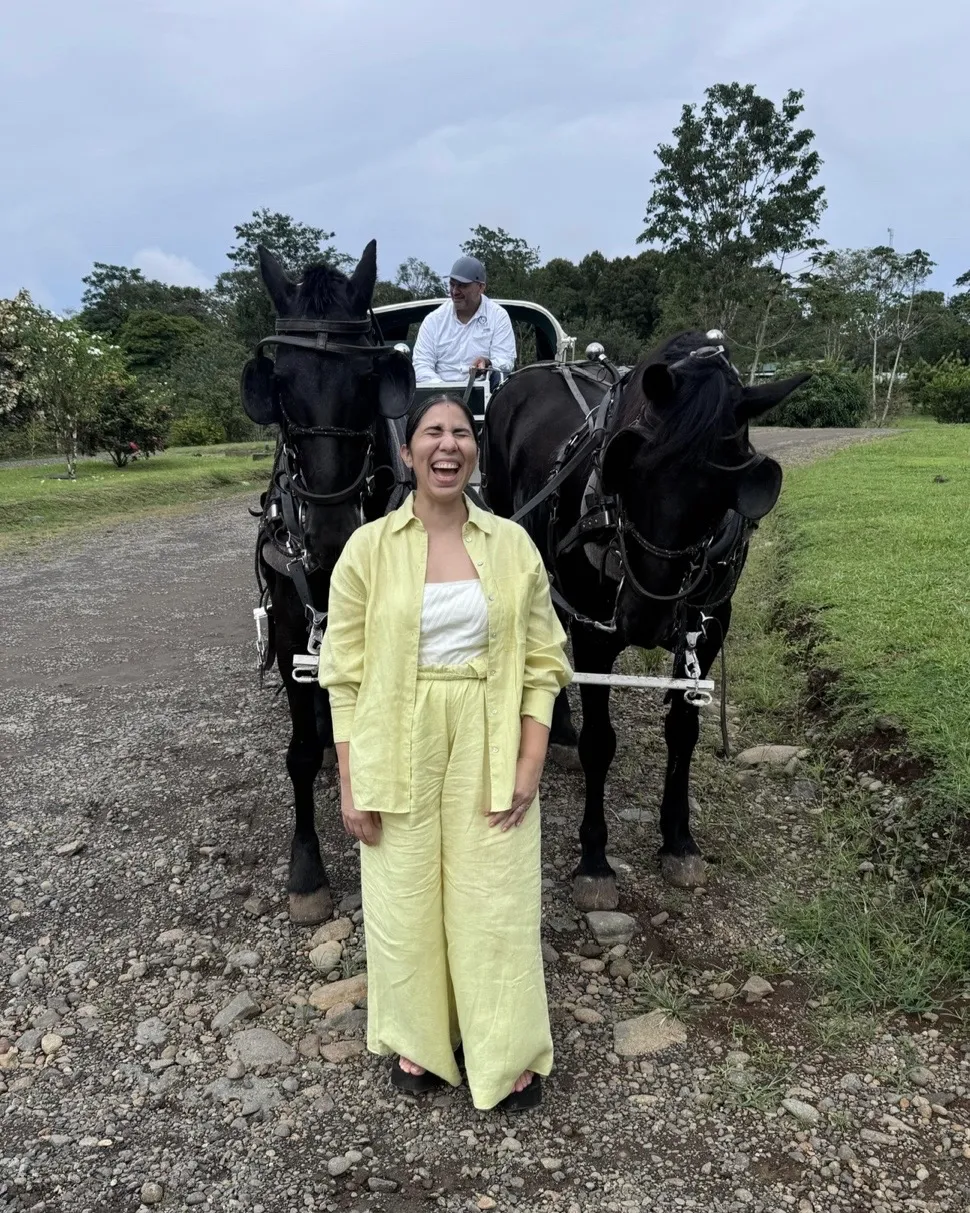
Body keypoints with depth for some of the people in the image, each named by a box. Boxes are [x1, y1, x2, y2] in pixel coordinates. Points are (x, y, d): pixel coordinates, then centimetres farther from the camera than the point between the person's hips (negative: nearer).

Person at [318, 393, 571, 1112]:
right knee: (404, 900, 13)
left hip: (489, 753, 1)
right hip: (398, 752, 0)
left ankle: (508, 1055, 33)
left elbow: (542, 665, 1)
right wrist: (350, 783, -5)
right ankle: (420, 1041, 39)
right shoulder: (368, 548, -5)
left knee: (496, 902, 10)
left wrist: (530, 765, -6)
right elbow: (345, 676, -3)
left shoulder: (513, 545, -1)